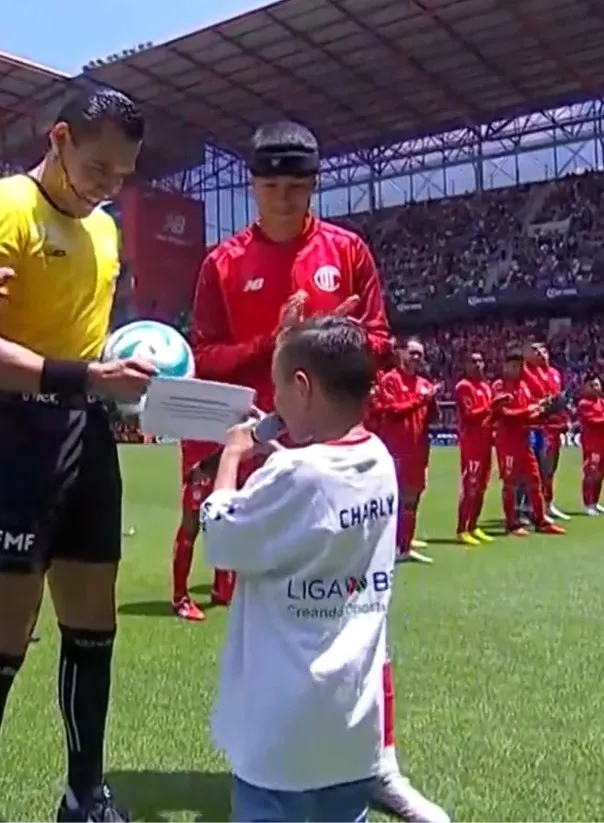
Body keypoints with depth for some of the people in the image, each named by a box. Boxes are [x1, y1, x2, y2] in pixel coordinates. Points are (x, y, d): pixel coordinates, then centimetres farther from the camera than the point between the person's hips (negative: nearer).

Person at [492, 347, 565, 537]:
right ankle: (512, 524, 6)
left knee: (534, 480, 10)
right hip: (506, 441, -8)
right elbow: (503, 413, -18)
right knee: (510, 482, -1)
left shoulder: (523, 386, 15)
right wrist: (528, 411, -22)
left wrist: (539, 411, -3)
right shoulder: (499, 386, -8)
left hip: (524, 440, 8)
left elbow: (529, 412, 17)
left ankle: (541, 521, 17)